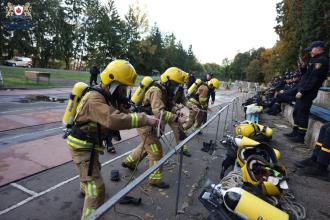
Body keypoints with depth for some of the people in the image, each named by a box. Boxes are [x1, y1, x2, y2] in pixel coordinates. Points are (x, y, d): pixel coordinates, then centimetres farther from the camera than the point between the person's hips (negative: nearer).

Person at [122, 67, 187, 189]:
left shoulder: (164, 91, 5)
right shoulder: (156, 91, -25)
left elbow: (168, 107, 10)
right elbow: (159, 113, -37)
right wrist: (176, 117, -38)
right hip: (145, 125, -10)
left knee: (146, 146, 27)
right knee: (156, 151, -2)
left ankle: (129, 161, 47)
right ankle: (155, 179, 14)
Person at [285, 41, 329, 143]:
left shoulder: (322, 60, -12)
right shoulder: (316, 60, 21)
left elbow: (313, 78, -20)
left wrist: (302, 91, -21)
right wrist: (303, 68, 6)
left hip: (307, 93, -10)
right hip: (303, 91, 10)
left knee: (302, 114, -6)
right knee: (296, 112, 14)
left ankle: (300, 136, 1)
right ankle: (295, 132, 23)